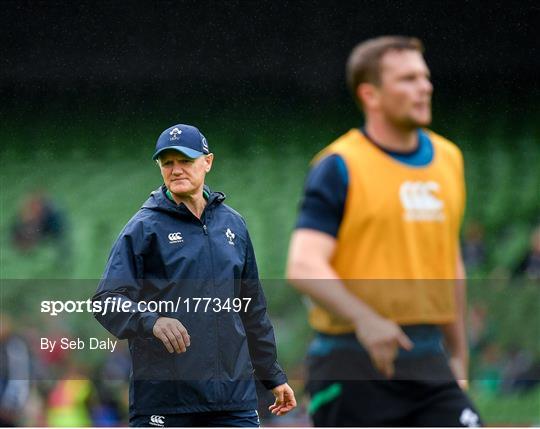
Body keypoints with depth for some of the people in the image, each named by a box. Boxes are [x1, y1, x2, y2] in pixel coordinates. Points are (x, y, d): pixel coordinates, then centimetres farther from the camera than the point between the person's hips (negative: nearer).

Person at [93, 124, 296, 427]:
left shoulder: (233, 224, 14)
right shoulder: (145, 227, -1)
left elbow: (253, 309, 22)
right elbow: (107, 301, -10)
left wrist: (273, 376, 23)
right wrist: (151, 321, -30)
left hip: (234, 395, 4)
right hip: (163, 399, -4)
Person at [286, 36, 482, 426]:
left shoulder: (449, 159, 13)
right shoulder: (339, 167, -7)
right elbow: (304, 267, -18)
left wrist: (459, 355, 25)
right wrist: (364, 319, -33)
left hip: (428, 363, 5)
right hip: (354, 366, -5)